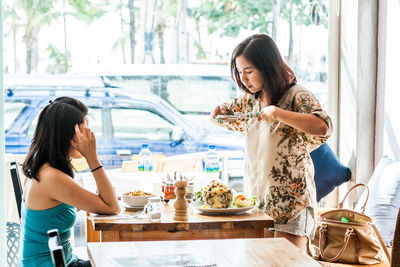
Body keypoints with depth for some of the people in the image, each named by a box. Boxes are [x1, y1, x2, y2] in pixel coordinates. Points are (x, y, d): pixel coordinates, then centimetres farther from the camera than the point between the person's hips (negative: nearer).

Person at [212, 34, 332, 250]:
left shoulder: (297, 96, -11)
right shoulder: (250, 99, 11)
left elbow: (323, 127, -29)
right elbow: (229, 116, 31)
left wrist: (276, 112, -26)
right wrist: (218, 112, 6)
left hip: (291, 202, -6)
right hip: (257, 200, 6)